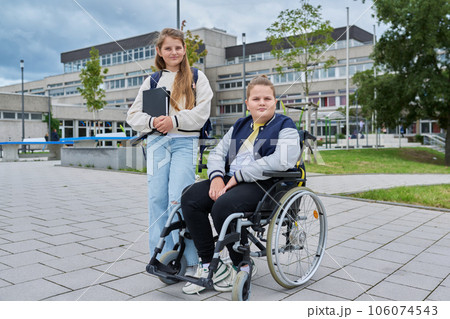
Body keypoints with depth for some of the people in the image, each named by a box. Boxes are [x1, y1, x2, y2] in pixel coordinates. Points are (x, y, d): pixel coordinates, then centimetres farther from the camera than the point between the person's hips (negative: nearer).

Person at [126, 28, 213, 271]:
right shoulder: (151, 81, 16)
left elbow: (201, 112, -2)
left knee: (178, 198, -13)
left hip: (185, 142, -3)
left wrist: (175, 120, -14)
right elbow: (133, 115, 11)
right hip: (157, 142, 3)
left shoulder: (197, 78, 9)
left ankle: (189, 259, -2)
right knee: (157, 199, -1)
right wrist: (152, 122, -9)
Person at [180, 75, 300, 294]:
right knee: (190, 198, -16)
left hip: (264, 185, -7)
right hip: (230, 180, 7)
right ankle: (207, 263, -8)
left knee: (223, 206, -33)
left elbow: (282, 161, -17)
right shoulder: (240, 126, 22)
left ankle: (242, 265, -8)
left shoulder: (285, 127, 2)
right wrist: (217, 177, -7)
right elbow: (217, 153, 16)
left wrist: (239, 175, -18)